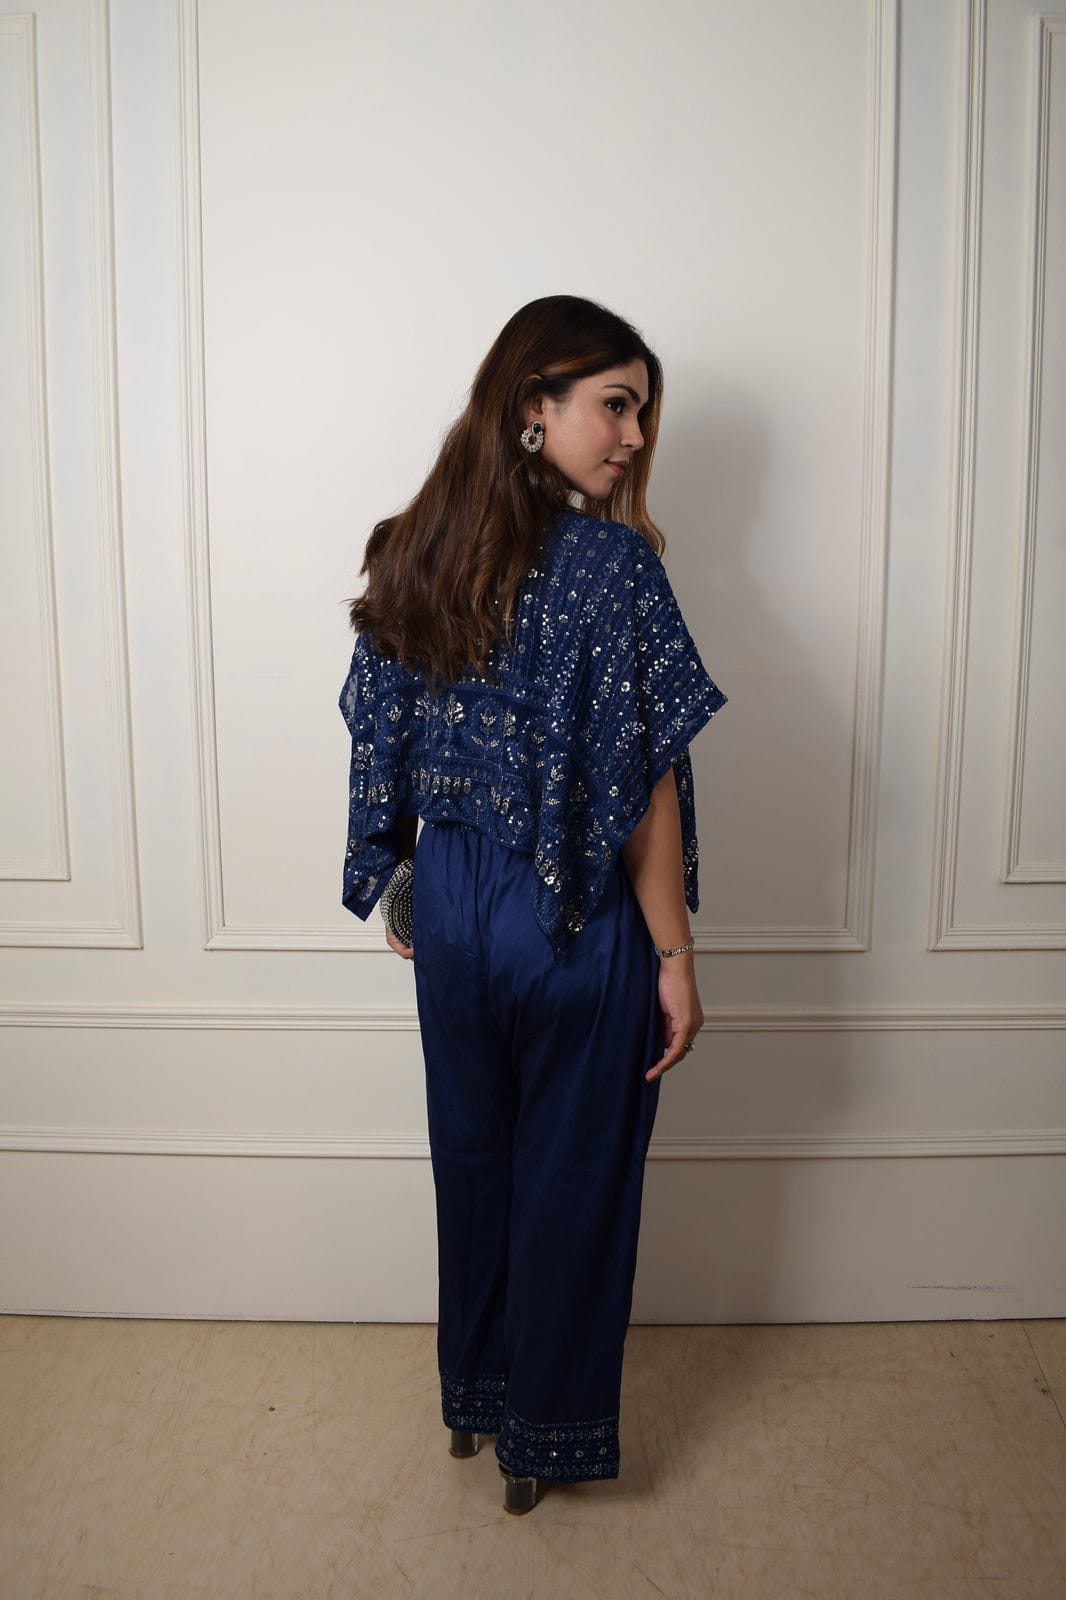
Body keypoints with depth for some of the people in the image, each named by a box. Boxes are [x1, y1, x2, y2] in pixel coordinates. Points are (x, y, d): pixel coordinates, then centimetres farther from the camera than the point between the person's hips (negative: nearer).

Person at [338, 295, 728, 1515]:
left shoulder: (412, 553, 0)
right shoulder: (612, 562, -18)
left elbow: (389, 751, 6)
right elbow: (641, 790, -18)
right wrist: (674, 957, -10)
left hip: (453, 908, 6)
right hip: (579, 924, -5)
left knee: (471, 1156, 22)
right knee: (571, 1180, 14)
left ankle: (471, 1398, 42)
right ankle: (546, 1437, 34)